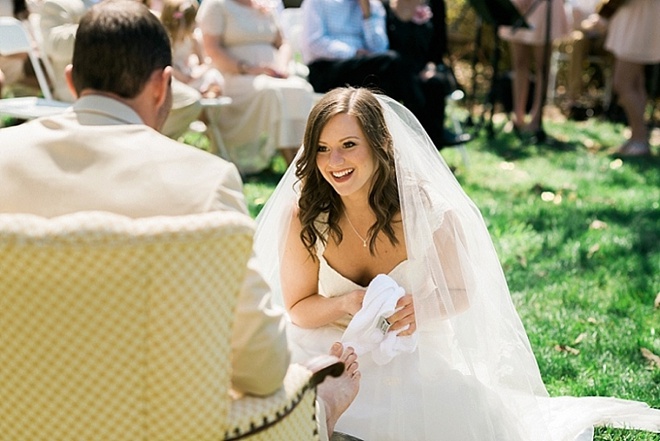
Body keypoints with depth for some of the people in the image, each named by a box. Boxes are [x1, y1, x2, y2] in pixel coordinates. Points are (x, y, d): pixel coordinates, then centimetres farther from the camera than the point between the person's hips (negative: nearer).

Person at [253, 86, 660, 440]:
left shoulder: (427, 208, -15)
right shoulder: (304, 216, -15)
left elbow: (462, 292, -2)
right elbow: (297, 308, -4)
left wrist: (420, 308, -25)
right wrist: (348, 303, -25)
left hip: (413, 357, 1)